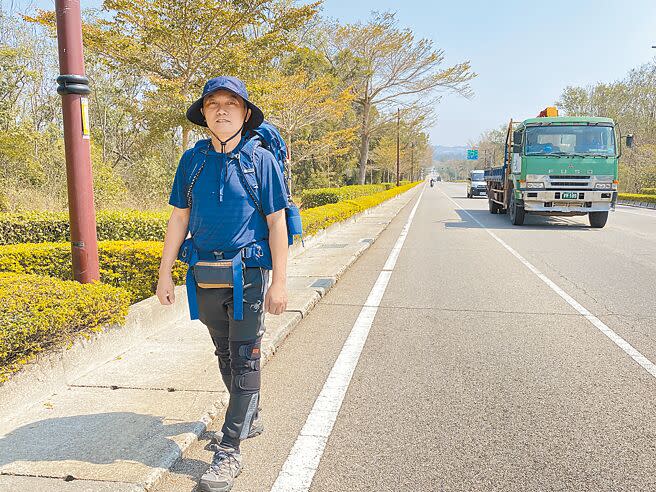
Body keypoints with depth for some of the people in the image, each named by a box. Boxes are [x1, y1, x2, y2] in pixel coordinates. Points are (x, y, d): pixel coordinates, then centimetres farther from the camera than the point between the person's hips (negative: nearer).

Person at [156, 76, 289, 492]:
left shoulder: (261, 159, -5)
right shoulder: (192, 160, 5)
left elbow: (277, 222, -6)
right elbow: (179, 218, 9)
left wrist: (279, 282, -10)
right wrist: (165, 273, 6)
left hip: (248, 273, -4)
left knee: (245, 359, 0)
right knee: (225, 355, 16)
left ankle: (230, 451, 9)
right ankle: (250, 418, 37)